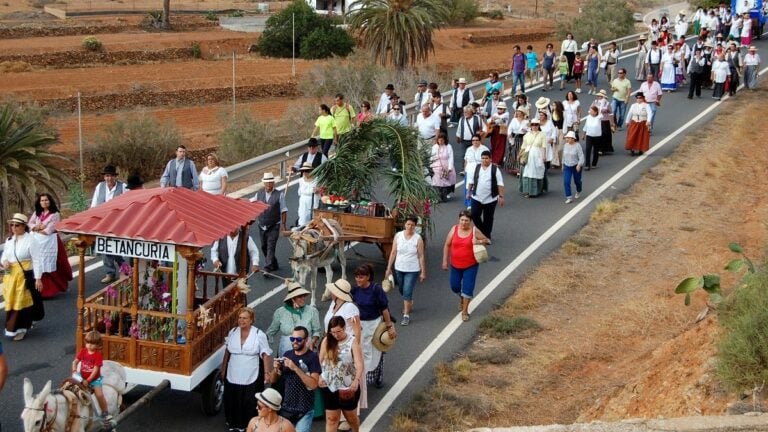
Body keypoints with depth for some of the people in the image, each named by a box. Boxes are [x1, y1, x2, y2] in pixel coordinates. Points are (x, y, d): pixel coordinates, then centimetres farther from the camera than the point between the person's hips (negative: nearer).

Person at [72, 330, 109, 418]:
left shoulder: (98, 355, -16)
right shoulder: (83, 351, -3)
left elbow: (95, 369, -19)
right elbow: (75, 362, -1)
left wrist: (88, 380, -23)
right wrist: (74, 371, -20)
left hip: (94, 379, -4)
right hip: (82, 378, 4)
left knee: (99, 395, -17)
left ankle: (105, 412, -2)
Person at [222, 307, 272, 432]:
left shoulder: (259, 335, -11)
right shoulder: (232, 332, 1)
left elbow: (265, 354, -8)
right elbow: (227, 352, 10)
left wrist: (267, 371, -15)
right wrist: (223, 370, 14)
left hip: (251, 377, -3)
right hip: (233, 376, 3)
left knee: (249, 403, 3)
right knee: (232, 401, 13)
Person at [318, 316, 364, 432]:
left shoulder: (352, 341, -14)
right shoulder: (326, 341, -3)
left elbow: (359, 364, -21)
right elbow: (320, 361, 5)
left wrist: (356, 381, -37)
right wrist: (319, 376, -11)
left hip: (348, 388, -2)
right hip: (329, 387, 2)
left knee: (351, 416, 17)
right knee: (331, 418, 5)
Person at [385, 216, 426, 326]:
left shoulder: (418, 239, -11)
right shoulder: (398, 236, -4)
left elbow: (421, 256, -7)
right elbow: (393, 253, 1)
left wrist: (423, 272, -6)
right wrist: (389, 268, 2)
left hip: (412, 270, -4)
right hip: (399, 269, 4)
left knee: (407, 292, -10)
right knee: (402, 290, 20)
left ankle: (406, 315, -2)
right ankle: (409, 305, 48)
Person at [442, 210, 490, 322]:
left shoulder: (474, 231, -10)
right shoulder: (454, 229, -7)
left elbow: (488, 241, 0)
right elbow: (447, 245, 0)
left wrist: (479, 241, -22)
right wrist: (445, 261, -2)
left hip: (471, 265, -2)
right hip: (455, 265, 2)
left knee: (467, 288, -1)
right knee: (455, 286, 14)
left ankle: (465, 311, 13)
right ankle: (461, 298, 47)